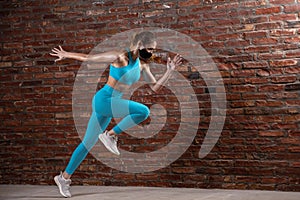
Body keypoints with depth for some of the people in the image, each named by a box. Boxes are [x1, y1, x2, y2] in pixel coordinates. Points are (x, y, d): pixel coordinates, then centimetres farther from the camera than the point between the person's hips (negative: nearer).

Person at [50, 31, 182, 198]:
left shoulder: (142, 65, 9)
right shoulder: (121, 57, -14)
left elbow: (155, 87, 11)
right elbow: (89, 57, -8)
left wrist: (170, 71, 1)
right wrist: (66, 55, -3)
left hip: (111, 103, 8)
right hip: (103, 100, -8)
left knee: (88, 144, 13)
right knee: (143, 111, -23)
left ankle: (64, 177, 23)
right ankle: (111, 135, -8)